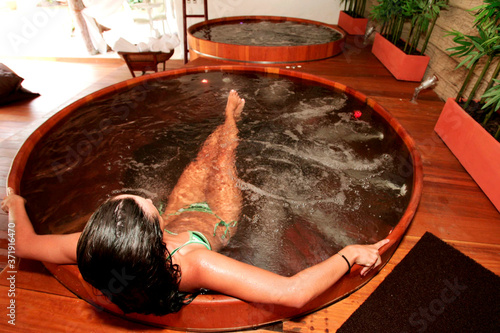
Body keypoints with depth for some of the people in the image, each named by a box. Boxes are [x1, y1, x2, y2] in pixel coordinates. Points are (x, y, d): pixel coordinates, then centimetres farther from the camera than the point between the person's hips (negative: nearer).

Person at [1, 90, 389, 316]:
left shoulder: (95, 248, -39)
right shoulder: (194, 266, -51)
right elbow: (294, 292, -52)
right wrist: (348, 255, -41)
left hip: (179, 217, 4)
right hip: (214, 221, -3)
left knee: (206, 153, 23)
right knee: (222, 154, 17)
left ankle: (231, 117, 60)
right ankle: (231, 119, 56)